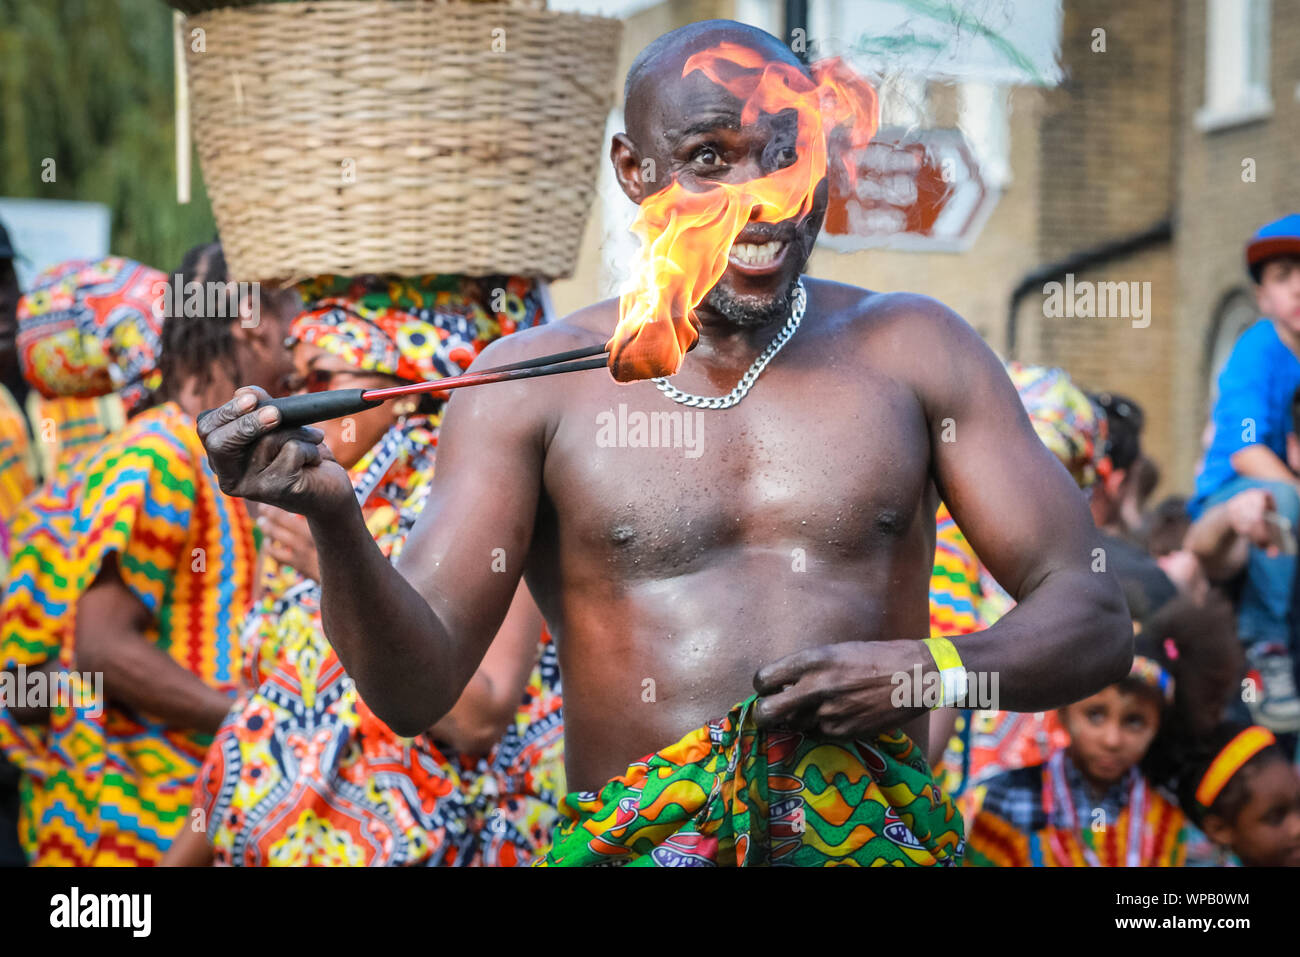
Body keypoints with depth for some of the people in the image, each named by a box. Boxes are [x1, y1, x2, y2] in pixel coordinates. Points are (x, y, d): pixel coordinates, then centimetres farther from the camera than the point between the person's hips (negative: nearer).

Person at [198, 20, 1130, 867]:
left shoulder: (912, 350, 11)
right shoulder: (531, 386, 7)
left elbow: (1095, 621, 11)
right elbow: (415, 688, -1)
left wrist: (935, 668, -9)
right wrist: (334, 518, -19)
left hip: (883, 838, 2)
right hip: (635, 841, -2)